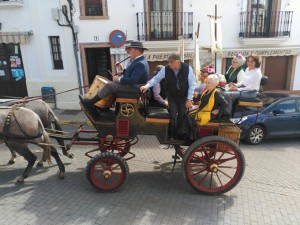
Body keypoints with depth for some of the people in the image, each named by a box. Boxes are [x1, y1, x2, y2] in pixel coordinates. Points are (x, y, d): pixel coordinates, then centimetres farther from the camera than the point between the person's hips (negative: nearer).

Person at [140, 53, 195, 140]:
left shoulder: (187, 68, -20)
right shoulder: (166, 68, -16)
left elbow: (191, 84, -14)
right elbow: (156, 78, -10)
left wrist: (189, 99, -14)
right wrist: (147, 86, -26)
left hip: (184, 97, 0)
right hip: (172, 96, 1)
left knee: (182, 116, 9)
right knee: (173, 116, -1)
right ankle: (171, 136, 17)